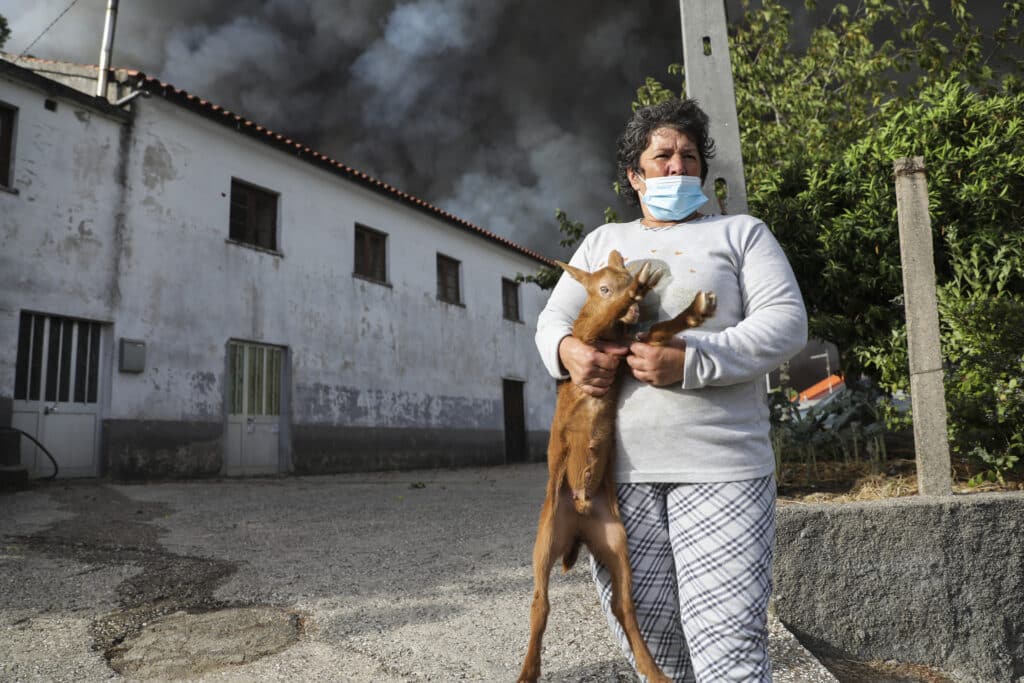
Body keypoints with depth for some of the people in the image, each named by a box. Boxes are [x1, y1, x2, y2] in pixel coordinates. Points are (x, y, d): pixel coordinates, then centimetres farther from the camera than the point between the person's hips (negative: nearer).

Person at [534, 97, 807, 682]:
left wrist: (690, 360, -17)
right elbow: (553, 319, 15)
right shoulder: (602, 242, 20)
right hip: (617, 468, 3)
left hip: (718, 465, -2)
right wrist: (567, 349, -11)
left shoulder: (740, 233, 11)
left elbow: (787, 322, -2)